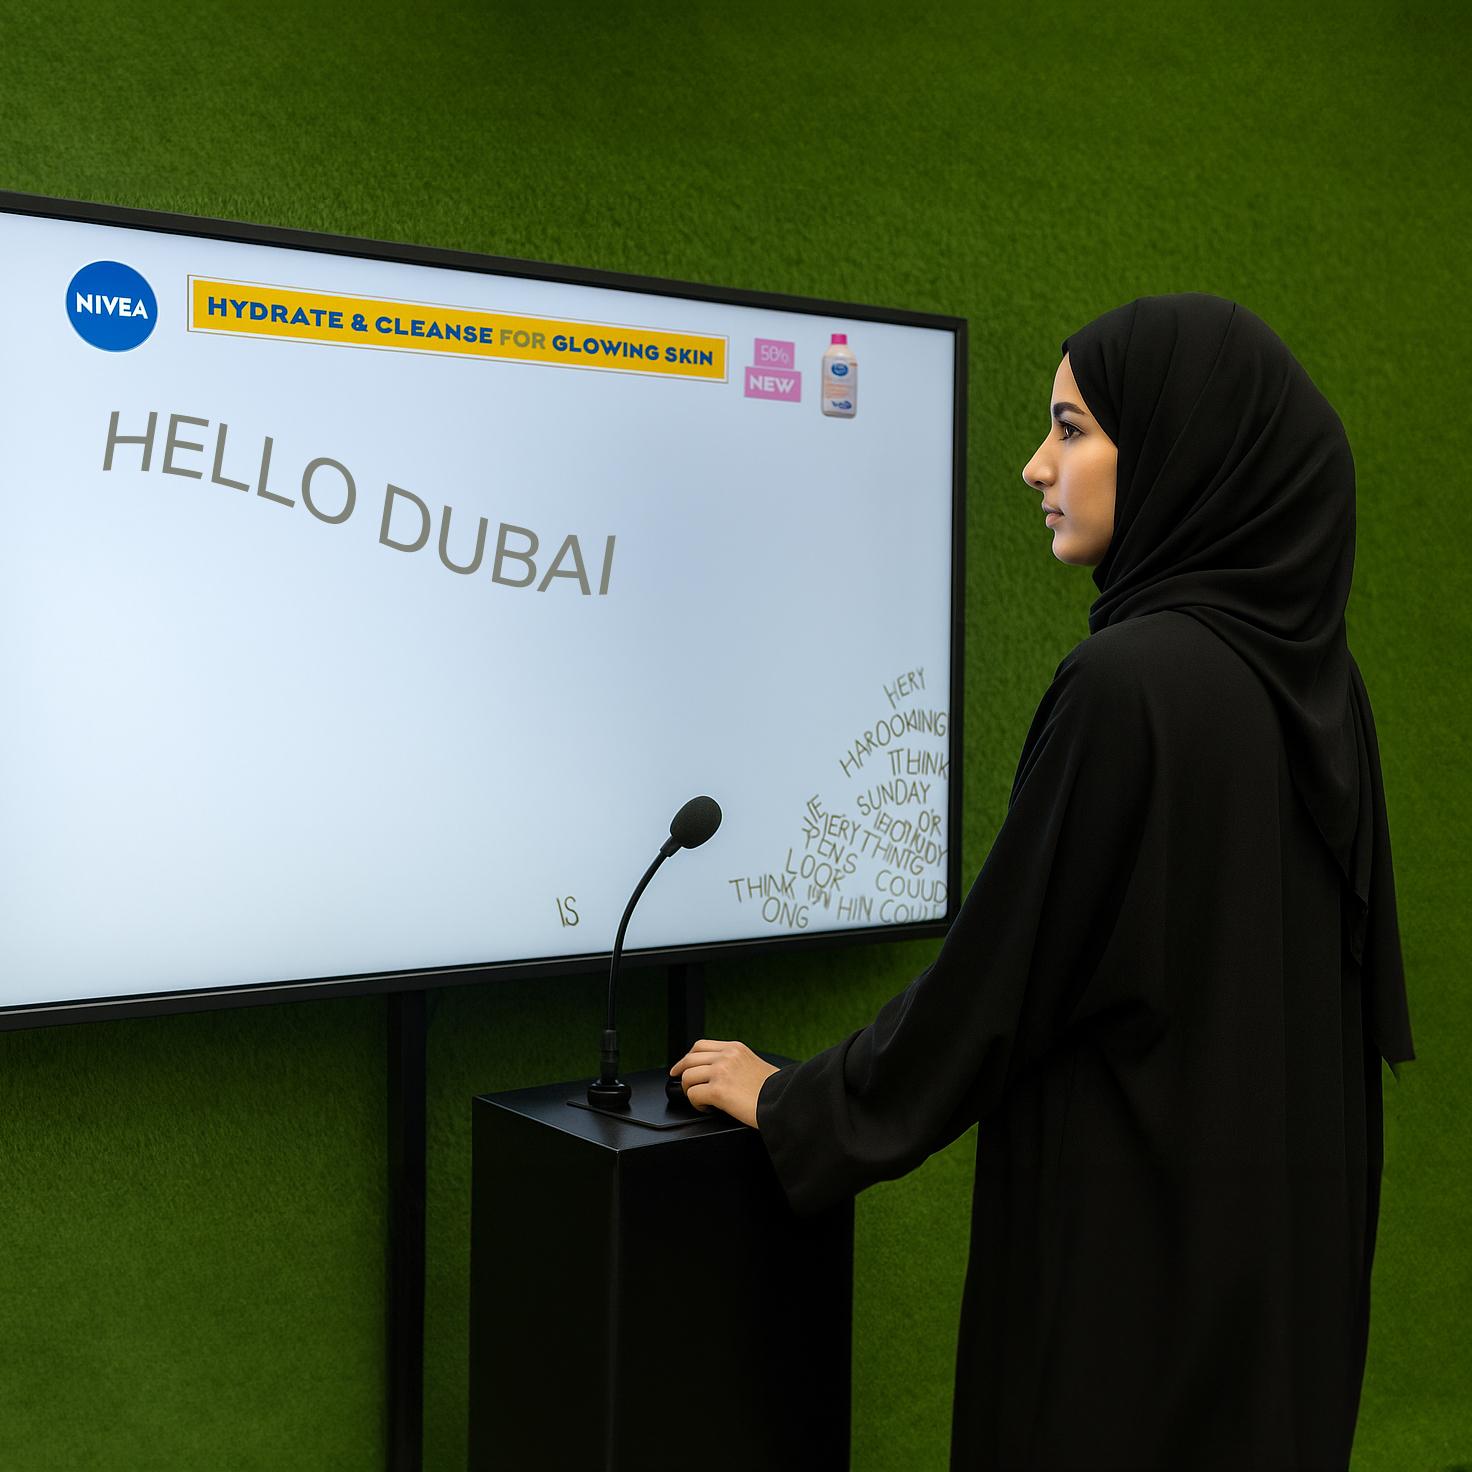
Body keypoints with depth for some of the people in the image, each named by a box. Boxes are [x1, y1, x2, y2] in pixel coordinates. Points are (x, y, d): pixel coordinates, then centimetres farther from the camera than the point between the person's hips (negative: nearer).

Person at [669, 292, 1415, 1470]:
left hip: (1135, 1231, -8)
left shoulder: (1129, 684, -22)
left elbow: (1003, 966, -17)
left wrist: (794, 1103, -3)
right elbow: (1347, 984, 11)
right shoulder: (1312, 673, 3)